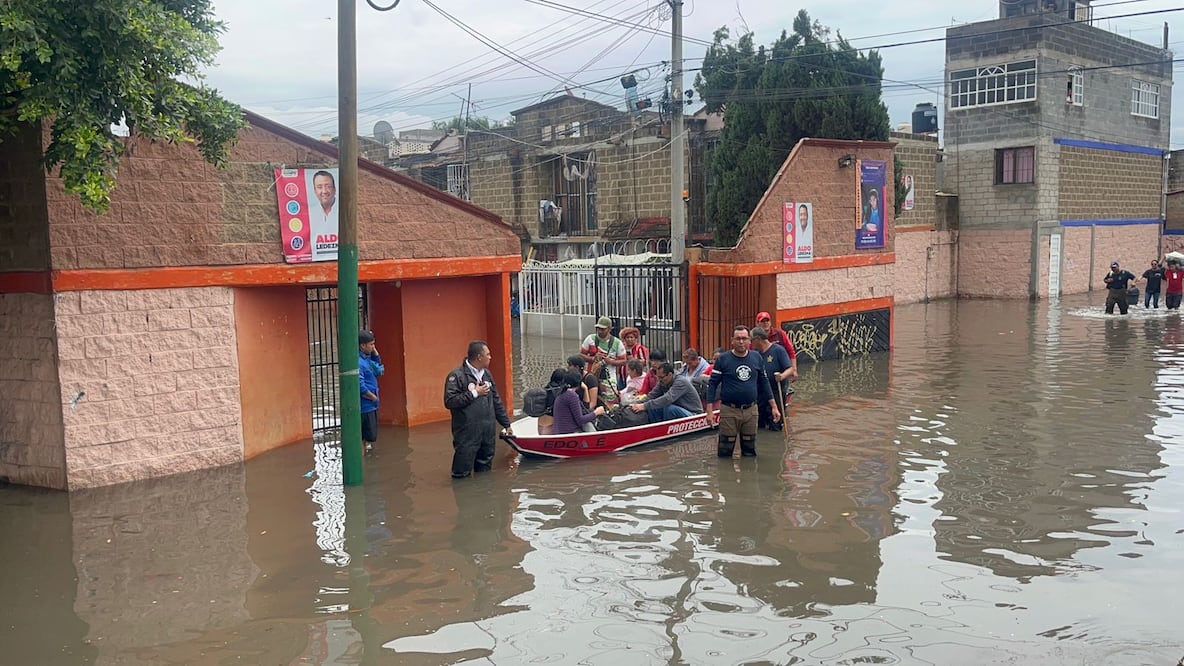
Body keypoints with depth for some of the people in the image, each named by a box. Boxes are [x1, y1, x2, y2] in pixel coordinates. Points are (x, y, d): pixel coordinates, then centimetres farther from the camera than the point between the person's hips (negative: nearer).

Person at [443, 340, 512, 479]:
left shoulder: (487, 374, 13)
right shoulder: (457, 376, -10)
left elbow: (496, 401, 20)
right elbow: (449, 401, -19)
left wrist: (506, 424, 20)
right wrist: (474, 393, -16)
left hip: (489, 433, 7)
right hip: (467, 435, -7)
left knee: (485, 472, 14)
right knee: (462, 473, -2)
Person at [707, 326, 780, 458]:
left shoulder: (757, 358, 5)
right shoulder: (723, 359, -4)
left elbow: (764, 383, 13)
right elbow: (712, 384, -4)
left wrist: (774, 406, 10)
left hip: (751, 410, 3)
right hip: (729, 411, -3)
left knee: (749, 452, 13)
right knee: (725, 452, 2)